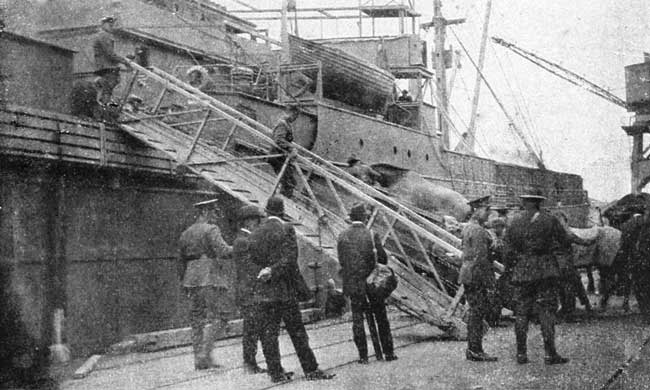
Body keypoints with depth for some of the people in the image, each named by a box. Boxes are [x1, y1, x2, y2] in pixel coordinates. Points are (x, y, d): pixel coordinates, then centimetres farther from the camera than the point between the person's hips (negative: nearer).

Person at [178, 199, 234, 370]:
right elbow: (222, 251, -21)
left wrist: (185, 282, 26)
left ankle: (199, 360, 11)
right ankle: (204, 354, -12)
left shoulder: (186, 233, 17)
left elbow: (182, 261, 20)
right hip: (210, 279, -8)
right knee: (220, 315, -3)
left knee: (197, 319, 10)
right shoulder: (211, 230, -7)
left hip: (192, 279, 8)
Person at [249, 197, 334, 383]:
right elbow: (289, 260, -15)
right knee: (297, 332, 3)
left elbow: (254, 260, 10)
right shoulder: (286, 229, -8)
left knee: (268, 333, 7)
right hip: (285, 290, -3)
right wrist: (273, 272, -9)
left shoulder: (255, 234, 5)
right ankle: (311, 369, 9)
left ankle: (275, 372, 8)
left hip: (263, 292, 4)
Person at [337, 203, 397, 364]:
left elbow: (341, 261, 1)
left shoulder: (342, 237, -2)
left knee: (357, 318, 8)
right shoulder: (372, 235, -9)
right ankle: (388, 352, 15)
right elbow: (383, 259, -5)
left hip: (352, 284, 2)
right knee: (381, 318, 11)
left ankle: (363, 356, 7)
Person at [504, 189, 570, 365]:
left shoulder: (514, 223, 2)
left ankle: (521, 353, 8)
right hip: (545, 271, -2)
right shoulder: (549, 220, -3)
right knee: (546, 311, 2)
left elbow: (509, 250, 3)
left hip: (521, 272, 2)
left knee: (521, 312, 7)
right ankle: (550, 353, 0)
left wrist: (512, 268, 15)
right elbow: (564, 241, 1)